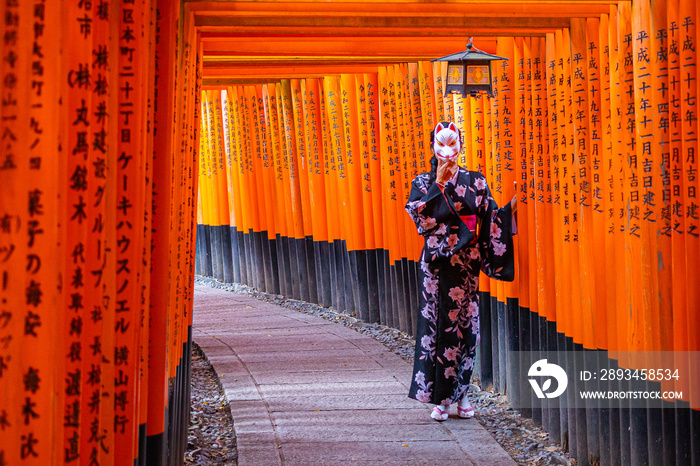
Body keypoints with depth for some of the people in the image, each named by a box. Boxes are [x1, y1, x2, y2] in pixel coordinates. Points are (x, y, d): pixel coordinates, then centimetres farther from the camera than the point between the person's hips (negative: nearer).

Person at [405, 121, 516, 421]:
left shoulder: (475, 182, 7)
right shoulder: (423, 183, 4)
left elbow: (490, 219, 2)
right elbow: (420, 216, -12)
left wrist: (508, 209, -15)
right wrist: (438, 184, -13)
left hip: (465, 263, 1)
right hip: (436, 264, -1)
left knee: (464, 324, 3)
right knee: (436, 323, -2)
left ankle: (460, 393, 15)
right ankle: (440, 398, 6)